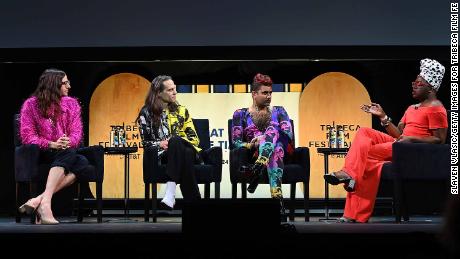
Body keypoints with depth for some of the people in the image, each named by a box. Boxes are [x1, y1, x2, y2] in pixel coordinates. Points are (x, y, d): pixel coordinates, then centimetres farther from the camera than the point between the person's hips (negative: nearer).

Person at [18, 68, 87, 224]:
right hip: (42, 154, -4)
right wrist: (52, 144, -23)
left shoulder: (71, 103, 12)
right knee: (69, 154, -35)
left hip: (66, 152, 4)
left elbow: (77, 132, 2)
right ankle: (45, 204, -49)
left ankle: (40, 199, -41)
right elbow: (27, 136, -8)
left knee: (83, 162, -30)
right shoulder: (31, 105, 1)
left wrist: (69, 142, -23)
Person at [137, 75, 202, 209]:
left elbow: (194, 138, 11)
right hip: (163, 155, -2)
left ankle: (170, 193, -50)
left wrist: (173, 142, -8)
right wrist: (159, 144, -15)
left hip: (187, 150, 2)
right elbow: (146, 142, 6)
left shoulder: (181, 110, 17)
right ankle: (194, 201, -42)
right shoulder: (147, 113, 8)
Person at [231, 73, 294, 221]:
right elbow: (236, 142, 4)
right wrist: (251, 145, -18)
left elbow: (288, 135, 3)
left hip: (280, 151, 1)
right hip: (253, 156, -1)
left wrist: (263, 139, -14)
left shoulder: (279, 111, 20)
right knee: (275, 148, -38)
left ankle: (258, 169, -58)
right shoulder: (241, 114, 16)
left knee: (272, 129, -31)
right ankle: (277, 200, -58)